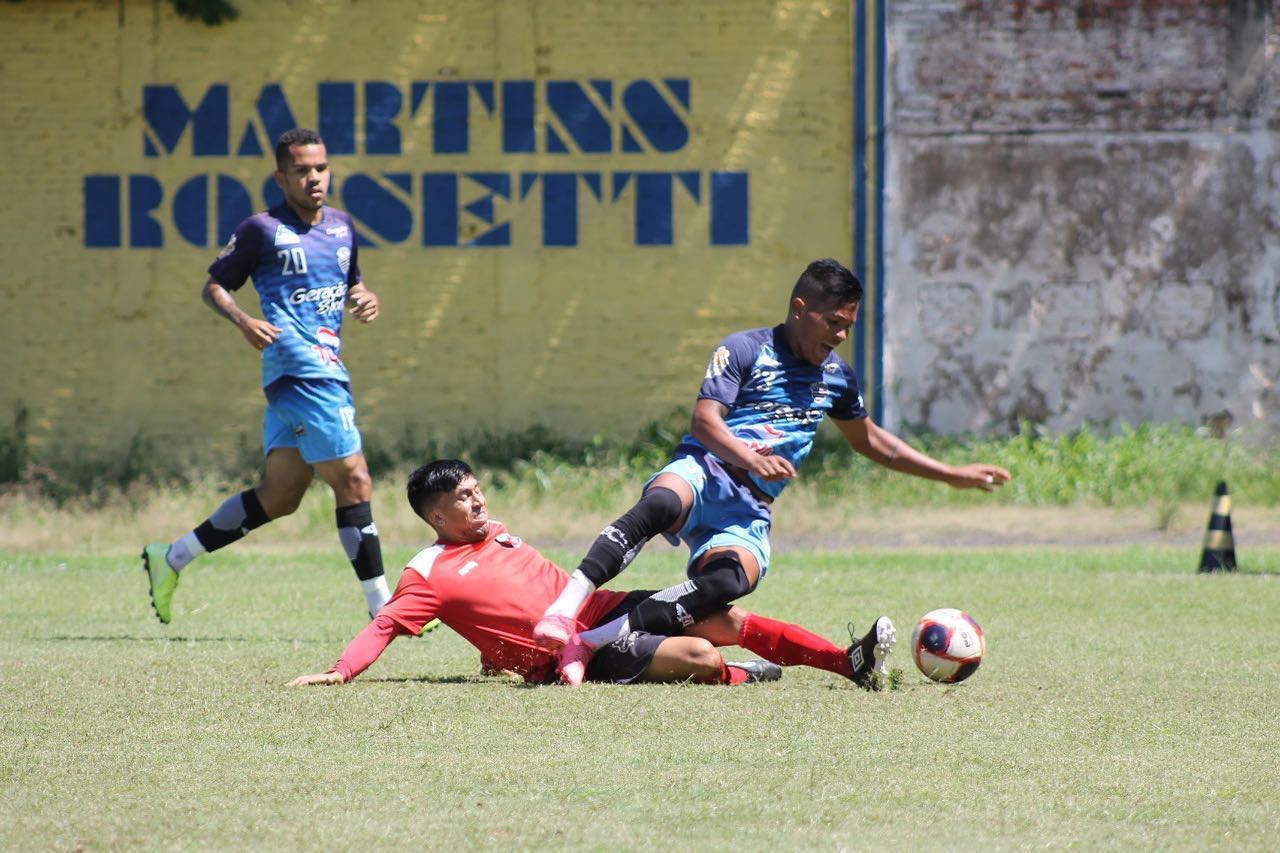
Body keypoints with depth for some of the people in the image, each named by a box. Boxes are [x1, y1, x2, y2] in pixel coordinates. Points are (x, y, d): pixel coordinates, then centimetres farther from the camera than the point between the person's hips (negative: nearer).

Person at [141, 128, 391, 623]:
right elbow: (214, 287, 3)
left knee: (278, 497, 12)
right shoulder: (263, 230, -3)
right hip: (300, 370, -8)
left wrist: (365, 299, 7)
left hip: (327, 370, 8)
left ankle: (170, 559, 23)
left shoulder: (342, 227, 16)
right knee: (353, 482, -11)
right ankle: (382, 608, -7)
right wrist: (243, 321, -16)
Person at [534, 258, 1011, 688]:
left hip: (749, 513, 4)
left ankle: (593, 639, -36)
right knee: (660, 506, -42)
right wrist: (750, 458, -31)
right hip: (703, 474, -4)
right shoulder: (744, 350, 1)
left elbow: (872, 442, 37)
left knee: (731, 580, -33)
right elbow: (704, 420, -11)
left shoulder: (836, 376, 21)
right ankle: (564, 610, -49)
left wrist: (953, 475, 36)